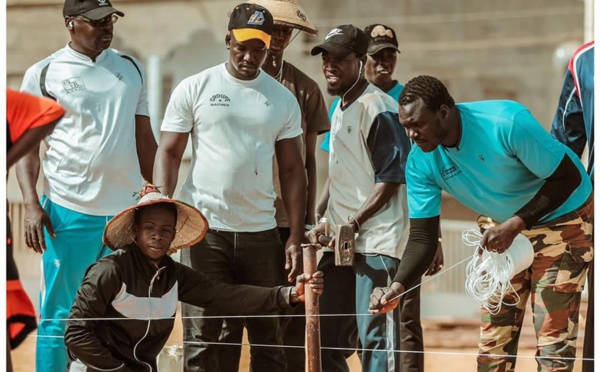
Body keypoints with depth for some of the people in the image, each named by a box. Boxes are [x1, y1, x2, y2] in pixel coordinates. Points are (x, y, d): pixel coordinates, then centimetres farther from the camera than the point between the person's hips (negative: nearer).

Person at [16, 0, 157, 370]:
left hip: (127, 210, 4)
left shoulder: (131, 68, 13)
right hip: (69, 212, -4)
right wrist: (31, 204, -13)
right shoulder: (43, 74, 1)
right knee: (60, 316, -2)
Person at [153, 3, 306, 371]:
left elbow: (292, 170, 10)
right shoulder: (194, 89, 2)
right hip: (205, 230, -2)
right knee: (202, 335, -2)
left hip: (261, 232, 2)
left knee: (268, 335, 5)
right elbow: (168, 153, 1)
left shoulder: (283, 99, 8)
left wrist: (297, 237, 2)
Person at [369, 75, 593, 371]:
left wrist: (514, 225, -32)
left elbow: (568, 177, -25)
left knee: (553, 335, -12)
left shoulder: (507, 123, -32)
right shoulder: (420, 162, -15)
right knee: (493, 334, 3)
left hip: (564, 216, -6)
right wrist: (397, 287, -28)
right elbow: (422, 237, -10)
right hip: (508, 228, 6)